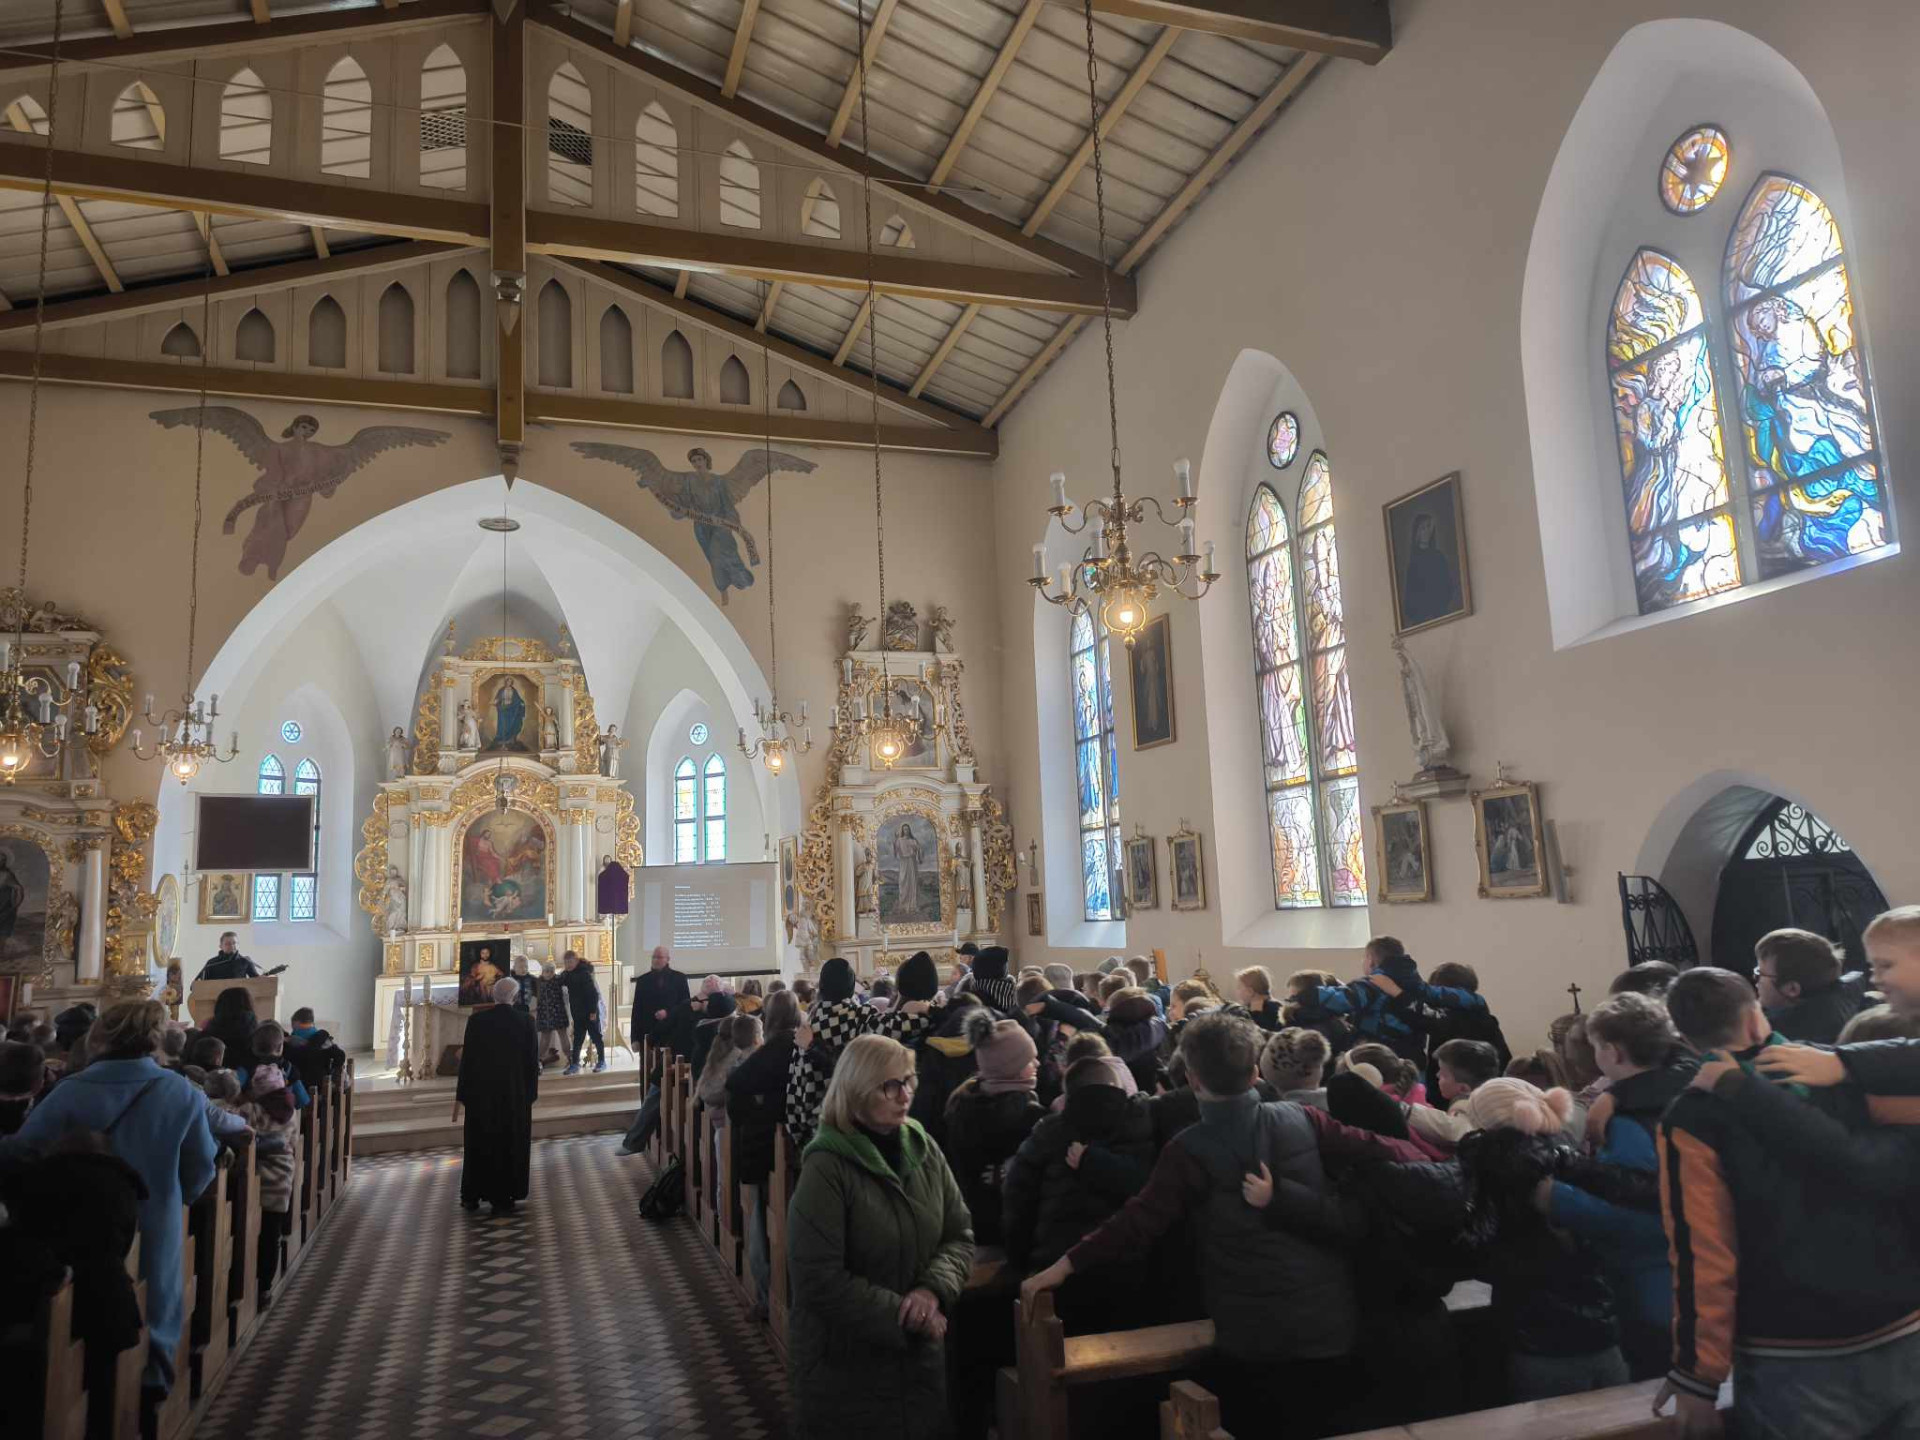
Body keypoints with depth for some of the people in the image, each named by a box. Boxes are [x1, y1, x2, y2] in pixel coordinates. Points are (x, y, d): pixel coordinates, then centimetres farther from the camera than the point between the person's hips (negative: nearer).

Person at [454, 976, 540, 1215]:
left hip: (481, 1093, 1)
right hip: (516, 1094, -1)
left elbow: (467, 1059, -5)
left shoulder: (477, 1020, -7)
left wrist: (460, 1096, 2)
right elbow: (533, 1059, -5)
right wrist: (531, 1092, 5)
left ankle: (471, 1197, 24)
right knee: (510, 1145, 10)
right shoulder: (525, 1020, -8)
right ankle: (503, 1199, 13)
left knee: (479, 1144, 15)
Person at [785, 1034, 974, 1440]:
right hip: (844, 1366, -5)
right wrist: (905, 1316, -19)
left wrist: (935, 1289, -17)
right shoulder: (827, 1170, -19)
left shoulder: (924, 1150, -3)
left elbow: (960, 1236, 2)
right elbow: (818, 1282, -22)